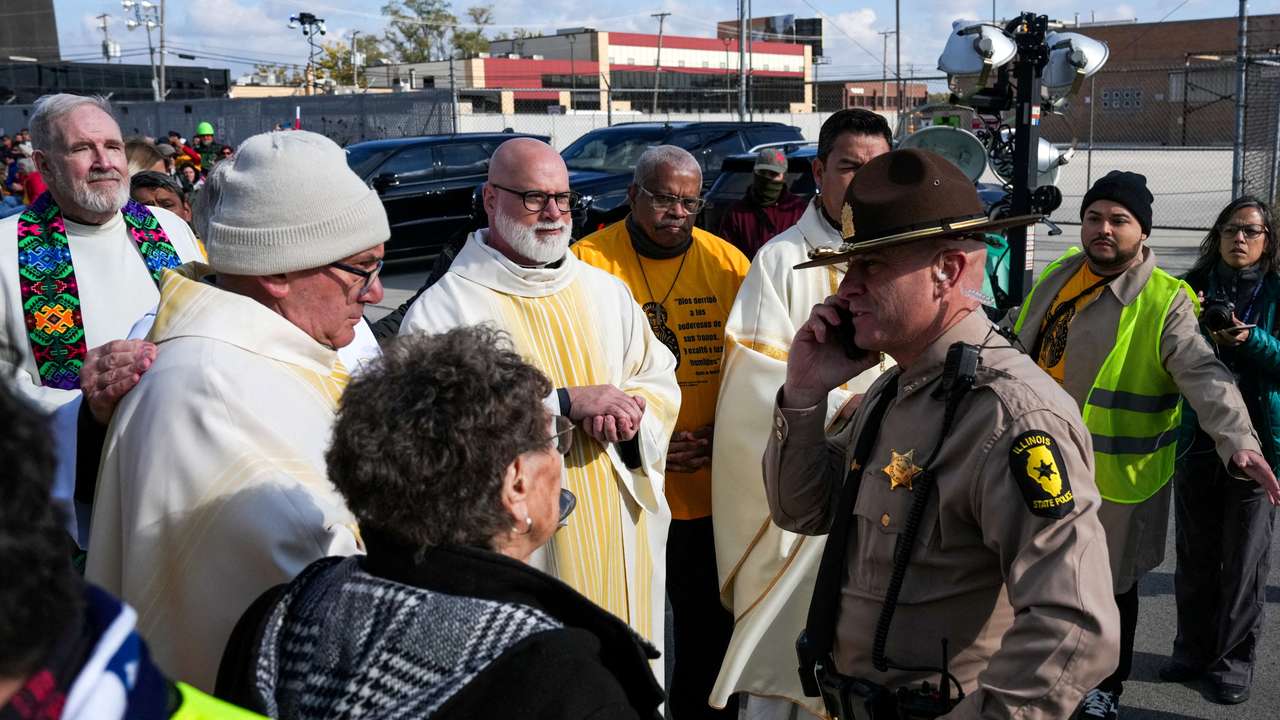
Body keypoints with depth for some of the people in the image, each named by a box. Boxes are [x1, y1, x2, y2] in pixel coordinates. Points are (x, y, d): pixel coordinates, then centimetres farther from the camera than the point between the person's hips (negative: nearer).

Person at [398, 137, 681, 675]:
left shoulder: (606, 292, 10)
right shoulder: (444, 308, -9)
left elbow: (660, 382, 11)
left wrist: (625, 413, -12)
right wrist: (566, 403, -21)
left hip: (620, 542, 5)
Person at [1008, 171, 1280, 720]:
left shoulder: (1165, 302, -14)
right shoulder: (1057, 277, 3)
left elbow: (1205, 375, -26)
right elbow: (1017, 340, 18)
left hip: (1113, 473, -5)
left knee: (1111, 583, 12)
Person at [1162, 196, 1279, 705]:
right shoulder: (1194, 286, 6)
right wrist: (1201, 334, -15)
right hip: (1197, 438, 2)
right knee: (1194, 553, 11)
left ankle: (1233, 660, 19)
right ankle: (1193, 651, 25)